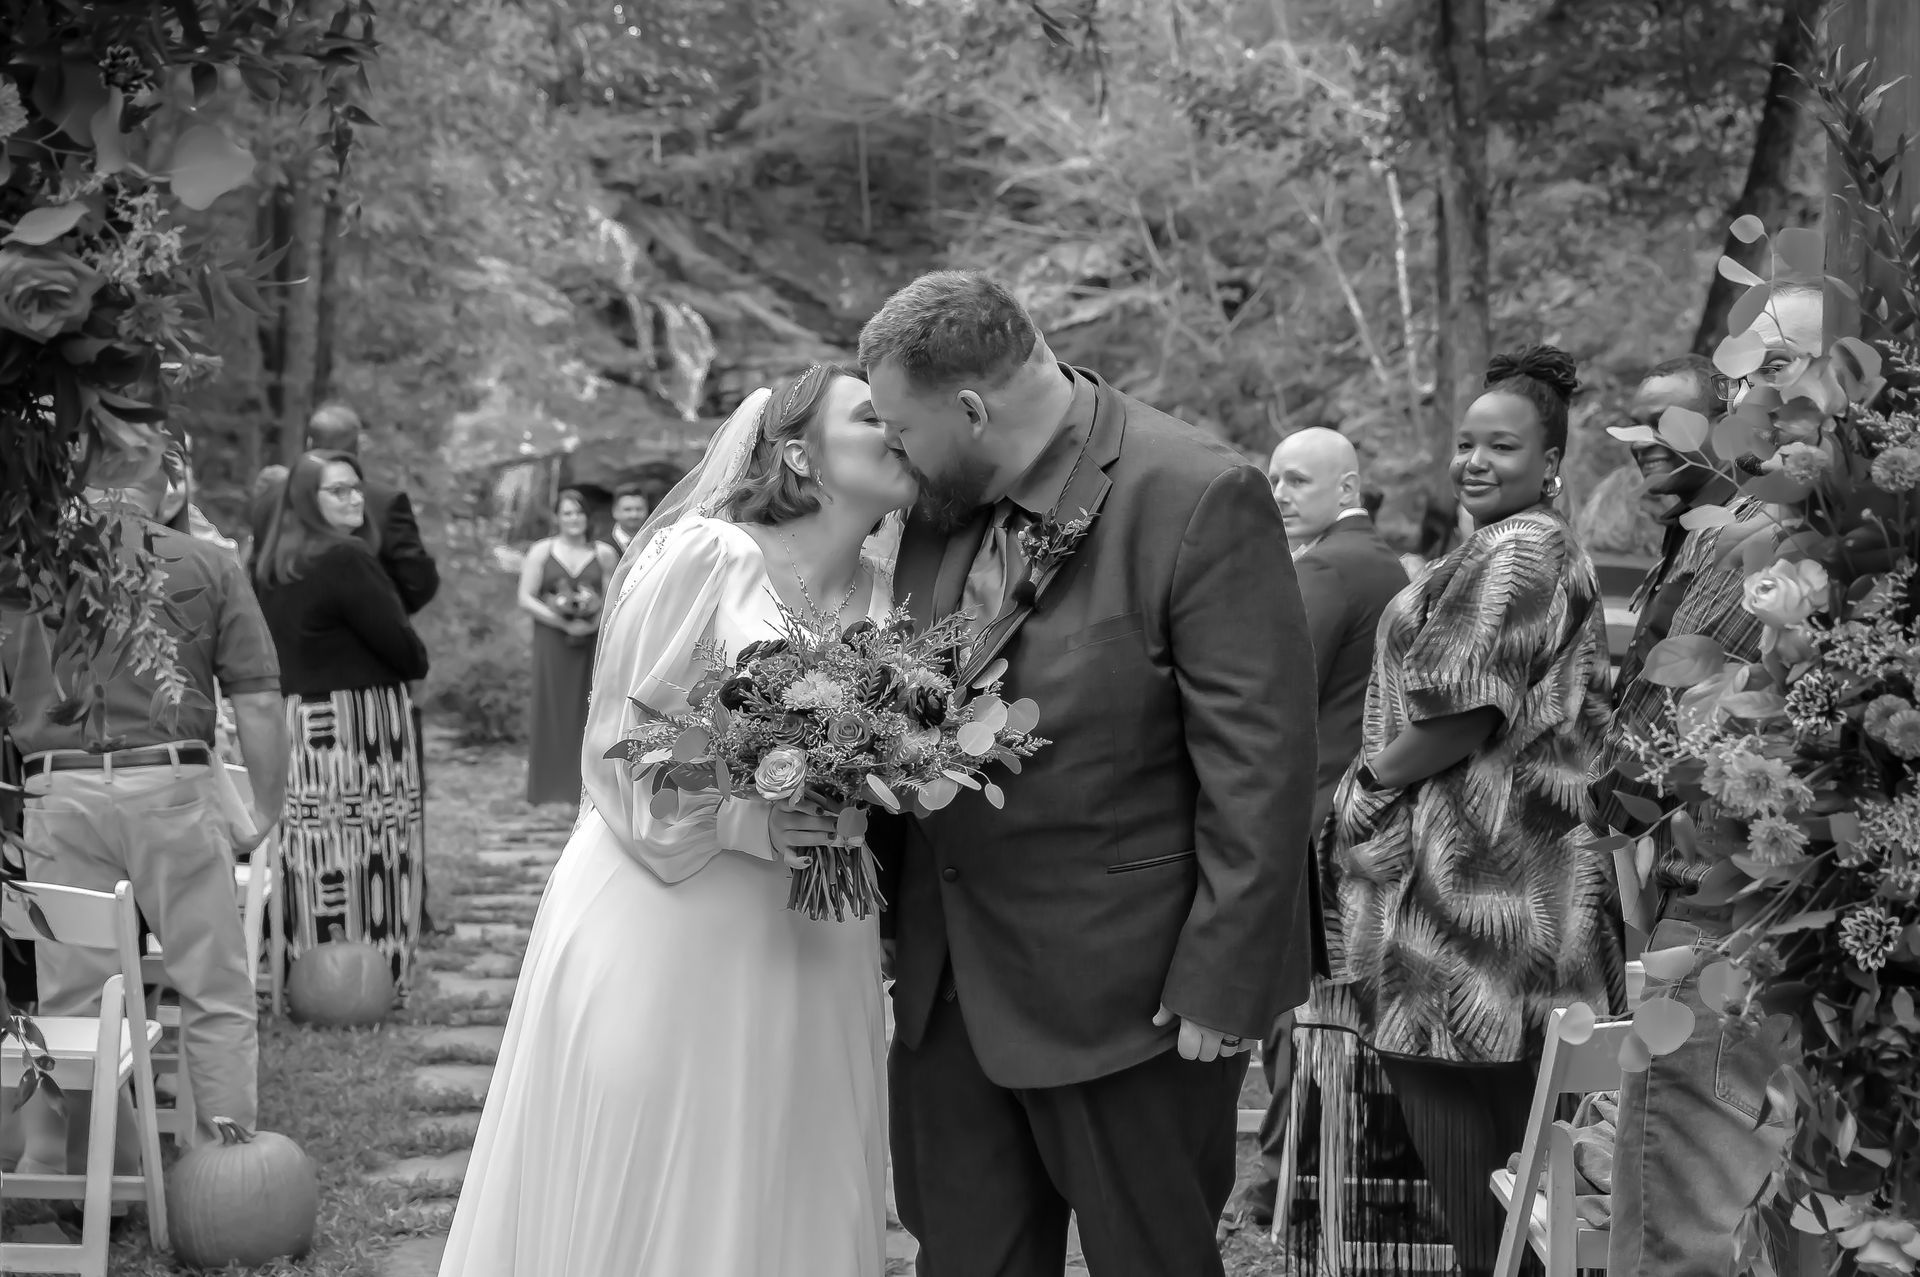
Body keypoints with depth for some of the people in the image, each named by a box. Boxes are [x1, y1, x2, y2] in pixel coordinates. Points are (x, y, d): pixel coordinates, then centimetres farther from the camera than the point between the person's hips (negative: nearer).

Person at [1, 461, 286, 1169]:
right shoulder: (207, 566, 3)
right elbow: (258, 704, -1)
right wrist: (265, 813, 8)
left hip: (59, 795, 2)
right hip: (173, 785, -1)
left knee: (67, 999, 9)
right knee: (217, 992, 7)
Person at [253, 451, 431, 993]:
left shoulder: (271, 566, 10)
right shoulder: (346, 560, -14)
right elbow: (403, 647, -12)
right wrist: (416, 662, 7)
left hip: (293, 720, 8)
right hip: (355, 724, -8)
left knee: (311, 854, 11)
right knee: (365, 855, -2)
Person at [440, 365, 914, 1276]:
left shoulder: (883, 603, 6)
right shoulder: (700, 557, -10)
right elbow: (617, 749, -9)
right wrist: (740, 820, -19)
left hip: (809, 954, 5)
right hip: (666, 935, -5)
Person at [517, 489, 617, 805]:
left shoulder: (604, 554, 6)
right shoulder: (542, 551, 4)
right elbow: (526, 599, -2)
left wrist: (595, 623, -15)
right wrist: (563, 623, -12)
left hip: (593, 643, 1)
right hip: (552, 642, -1)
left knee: (590, 711, -1)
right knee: (552, 708, -1)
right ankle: (550, 787, 3)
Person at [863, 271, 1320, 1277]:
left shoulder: (1200, 501, -17)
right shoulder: (935, 505, 4)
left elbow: (1257, 765, -17)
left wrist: (1218, 984, -17)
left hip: (1125, 993, -6)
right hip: (948, 981, 7)